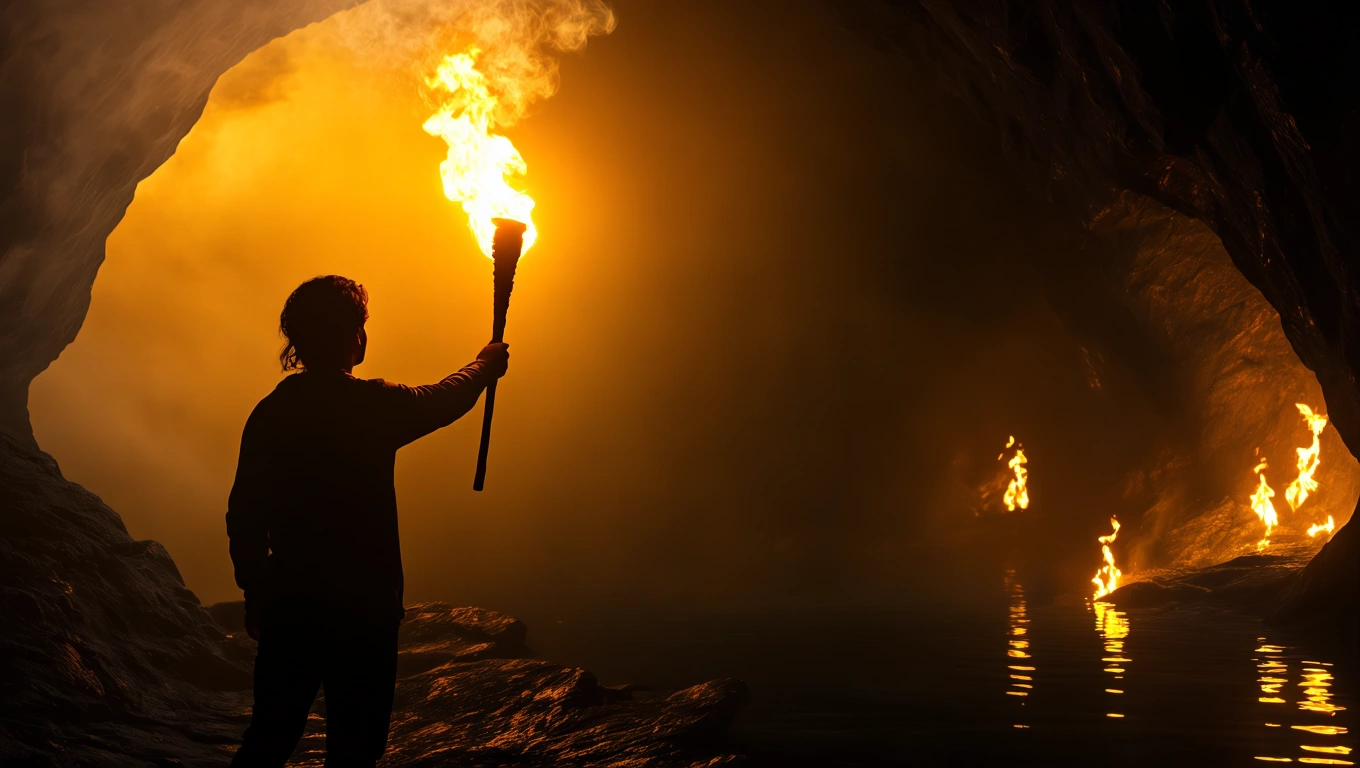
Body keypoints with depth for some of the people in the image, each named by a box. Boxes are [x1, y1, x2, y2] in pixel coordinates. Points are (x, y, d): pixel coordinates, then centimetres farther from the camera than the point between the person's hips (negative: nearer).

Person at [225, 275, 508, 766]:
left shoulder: (269, 412, -1)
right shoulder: (375, 405, -13)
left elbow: (244, 518, 3)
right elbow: (446, 400, 7)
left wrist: (255, 595, 15)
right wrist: (485, 365, 27)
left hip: (288, 602, 5)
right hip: (363, 605, -4)